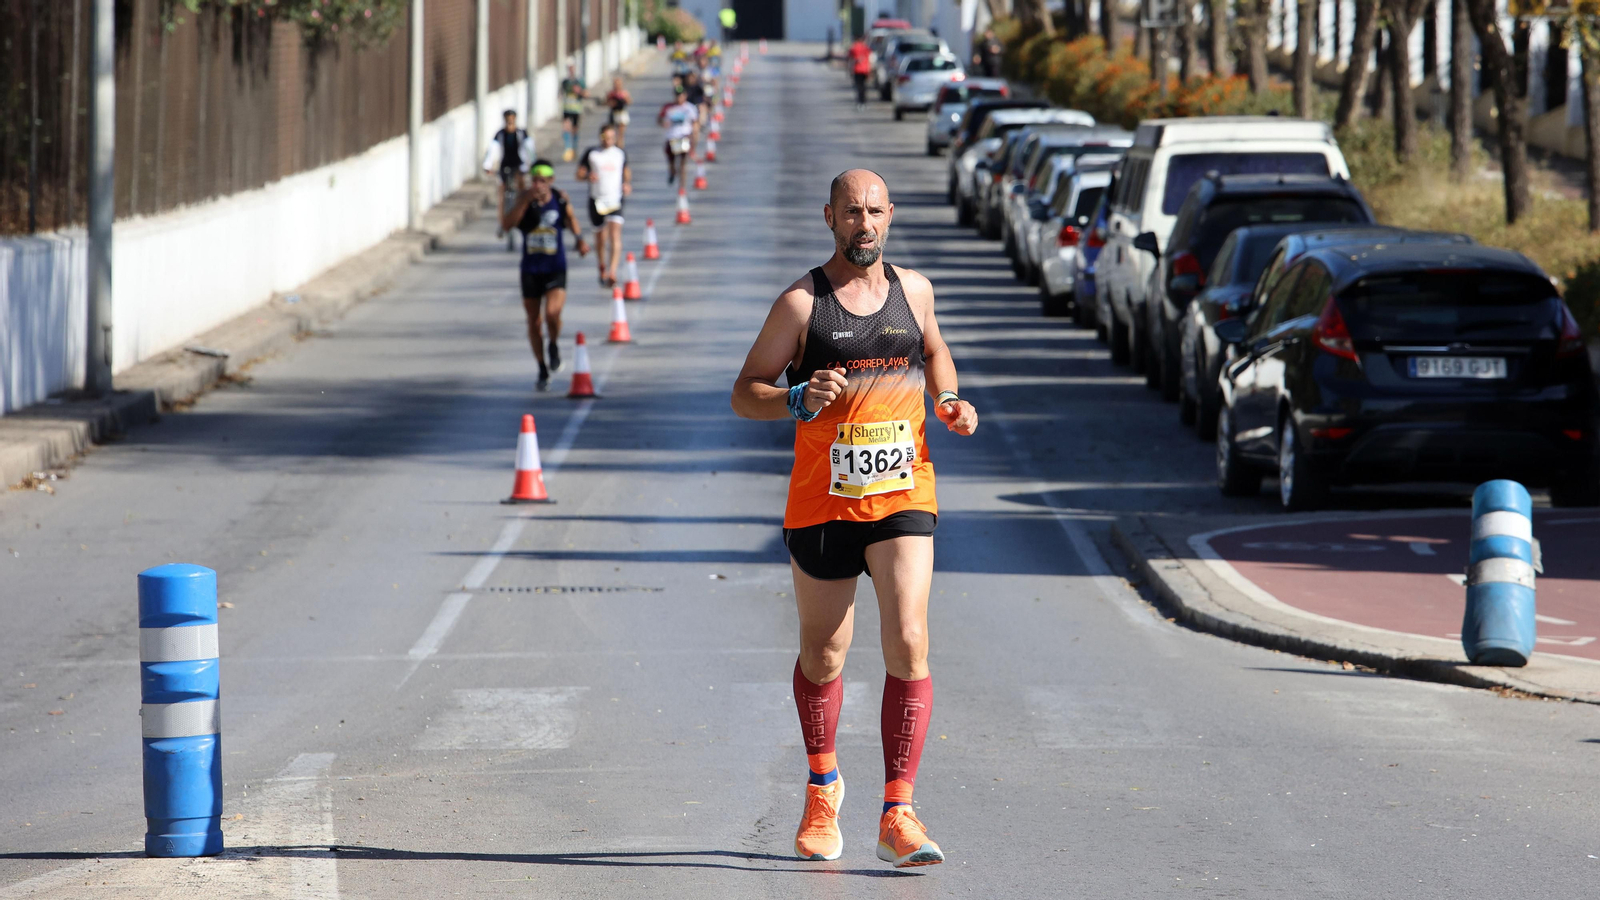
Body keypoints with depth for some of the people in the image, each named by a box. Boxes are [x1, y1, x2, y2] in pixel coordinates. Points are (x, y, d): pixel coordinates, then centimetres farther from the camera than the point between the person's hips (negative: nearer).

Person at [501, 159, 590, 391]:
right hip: (530, 270, 1)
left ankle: (554, 345, 10)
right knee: (534, 322, 9)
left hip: (555, 269, -1)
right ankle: (543, 370, 28)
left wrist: (580, 239, 3)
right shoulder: (525, 199, -8)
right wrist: (525, 201, -29)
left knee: (552, 313, -23)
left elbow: (570, 219, 17)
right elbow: (506, 224, -22)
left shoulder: (560, 198, -5)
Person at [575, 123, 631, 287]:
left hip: (615, 200, 0)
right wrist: (588, 176, -17)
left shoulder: (621, 153, 7)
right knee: (600, 237, 10)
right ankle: (602, 270, 33)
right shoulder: (591, 153, 2)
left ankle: (612, 273, -23)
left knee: (615, 235, -17)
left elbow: (626, 172, 23)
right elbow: (580, 173, 5)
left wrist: (628, 184, 3)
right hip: (596, 200, 0)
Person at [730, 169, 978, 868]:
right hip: (822, 501, -1)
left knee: (908, 646, -14)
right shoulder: (801, 303, -3)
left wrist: (949, 403, 9)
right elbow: (745, 393, -1)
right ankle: (822, 786, 37)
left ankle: (897, 814, -12)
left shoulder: (913, 290, 8)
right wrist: (800, 400, -20)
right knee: (823, 656, 11)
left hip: (902, 494, 1)